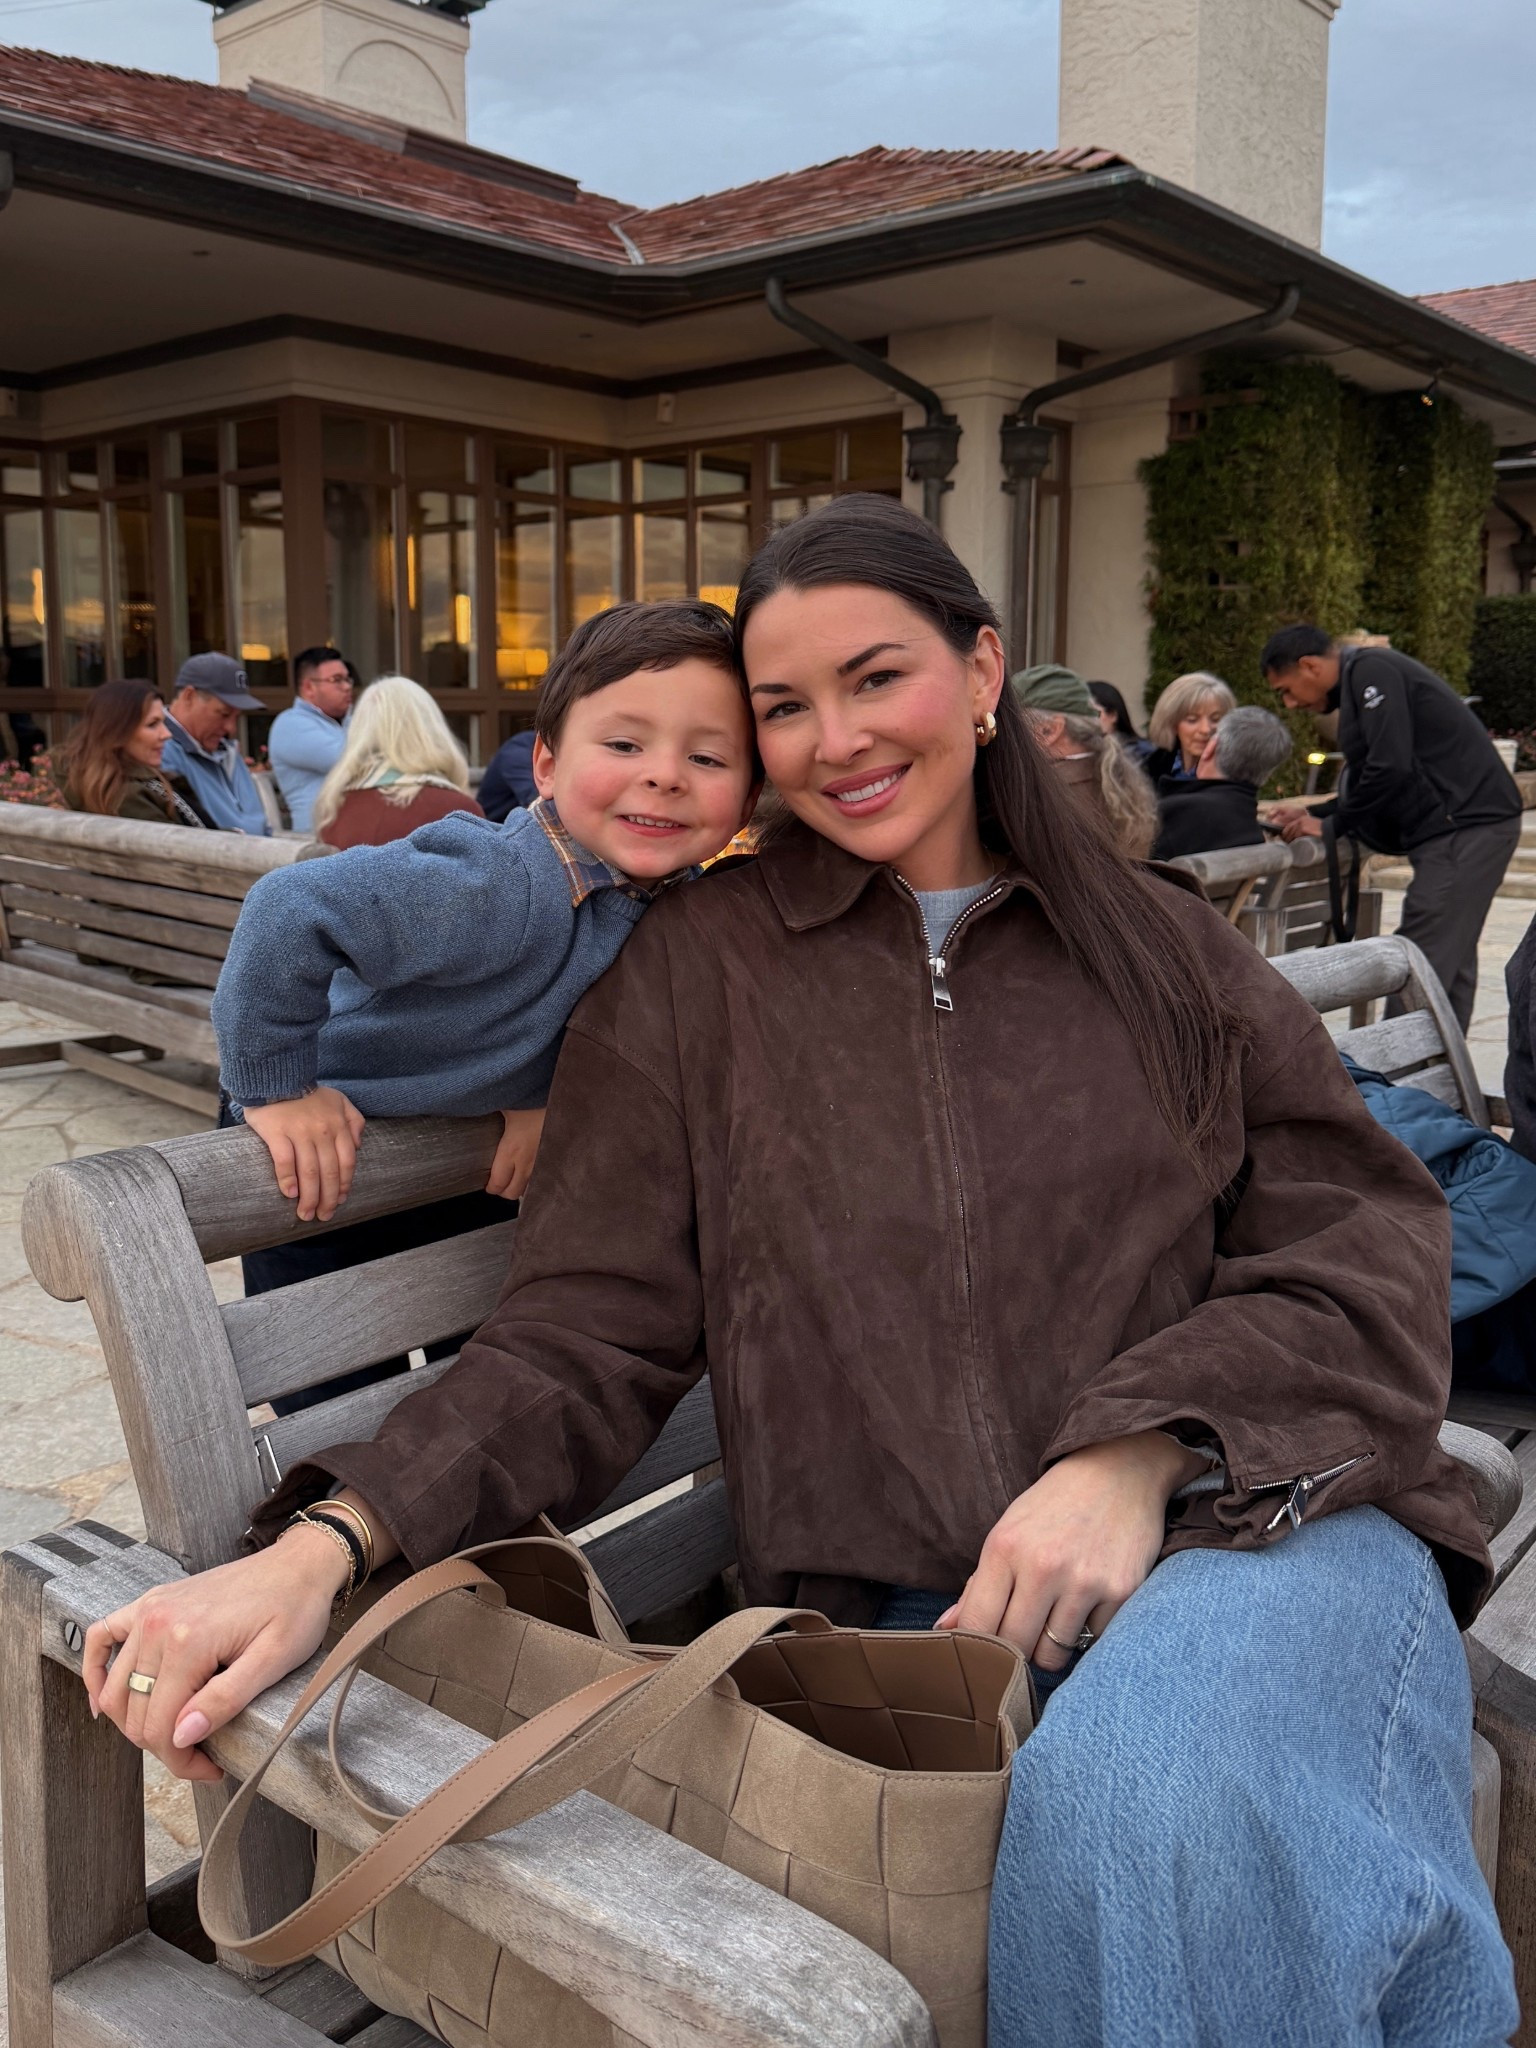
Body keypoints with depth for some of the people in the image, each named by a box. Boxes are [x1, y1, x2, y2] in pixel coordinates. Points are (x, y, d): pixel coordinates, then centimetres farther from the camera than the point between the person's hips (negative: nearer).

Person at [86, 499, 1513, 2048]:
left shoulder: (1158, 946, 14)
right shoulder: (696, 970, 10)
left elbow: (1366, 1245, 6)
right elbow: (586, 1342, 4)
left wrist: (1140, 1453, -13)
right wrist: (327, 1542, -14)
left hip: (1248, 1521, 1)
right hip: (909, 1612, 0)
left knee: (1153, 1792, -32)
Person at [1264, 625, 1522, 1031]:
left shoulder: (1372, 671, -10)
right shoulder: (1364, 677, 22)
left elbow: (1391, 766, -20)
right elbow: (1371, 785, 24)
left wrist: (1331, 825, -9)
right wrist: (1312, 815, 16)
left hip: (1465, 826, -11)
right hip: (1472, 821, 11)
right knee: (1450, 963, 12)